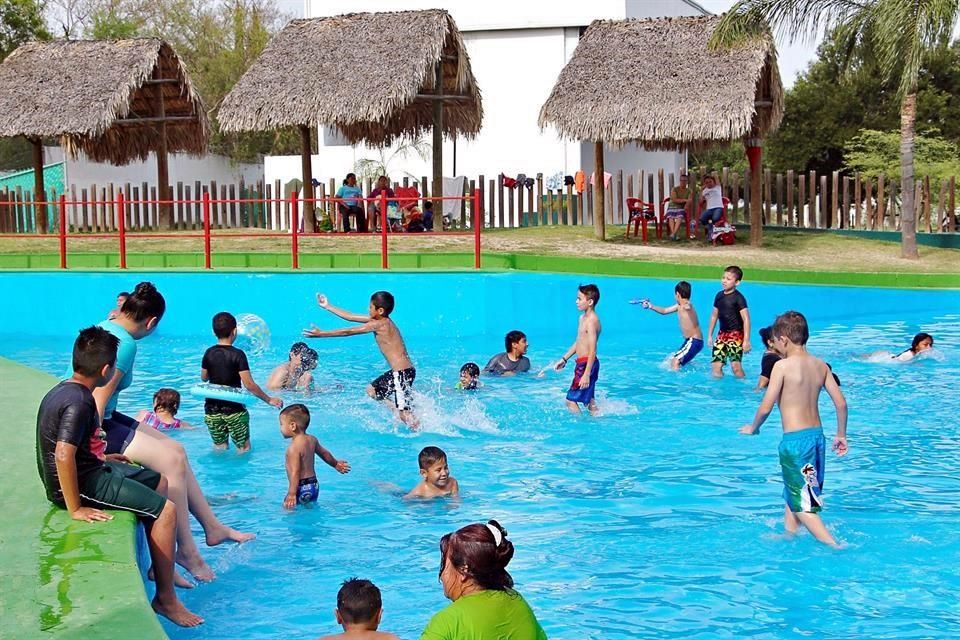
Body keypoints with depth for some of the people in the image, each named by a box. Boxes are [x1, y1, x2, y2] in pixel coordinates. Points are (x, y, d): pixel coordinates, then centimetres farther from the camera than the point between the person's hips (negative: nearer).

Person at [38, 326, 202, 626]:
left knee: (158, 481, 21)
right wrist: (75, 509, -28)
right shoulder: (79, 402, -24)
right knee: (165, 510, -13)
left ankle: (160, 565, 28)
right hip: (84, 483, -11)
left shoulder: (64, 389, 7)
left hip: (89, 470, 11)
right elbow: (63, 455, -33)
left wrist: (101, 458, 23)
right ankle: (165, 599, -7)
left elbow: (67, 446, 21)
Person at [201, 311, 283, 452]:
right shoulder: (238, 355, -14)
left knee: (219, 448, 16)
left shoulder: (209, 353, -2)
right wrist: (269, 400, -7)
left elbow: (204, 378, 11)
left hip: (212, 410, 4)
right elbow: (249, 384, -16)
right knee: (243, 448, 7)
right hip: (234, 411, -4)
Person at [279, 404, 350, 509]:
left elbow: (295, 472, -24)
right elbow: (324, 453, 23)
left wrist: (291, 494, -24)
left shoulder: (293, 448, -20)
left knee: (288, 508, -7)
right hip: (314, 484, 9)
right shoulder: (312, 440, 7)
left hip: (301, 487, -9)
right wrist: (335, 464, 41)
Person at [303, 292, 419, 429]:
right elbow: (351, 317, 19)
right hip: (398, 372, 10)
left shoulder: (378, 324, -15)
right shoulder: (381, 320, 11)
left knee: (404, 413, -9)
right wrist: (328, 307, 23)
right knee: (372, 390, 24)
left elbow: (349, 331, -12)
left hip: (402, 373, -10)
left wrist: (321, 334, -7)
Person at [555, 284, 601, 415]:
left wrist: (586, 374, -26)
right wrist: (564, 359, 26)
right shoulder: (582, 318, 12)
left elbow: (592, 350, -23)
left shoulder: (592, 320, -18)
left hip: (586, 364, -10)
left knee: (571, 400, -7)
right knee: (589, 400, 16)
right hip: (582, 364, 10)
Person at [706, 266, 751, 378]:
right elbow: (714, 315, 18)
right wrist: (709, 335, 19)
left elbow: (746, 319, -16)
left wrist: (746, 340, -21)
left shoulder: (738, 298, -12)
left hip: (736, 335, -6)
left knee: (735, 365, -15)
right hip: (722, 334, 6)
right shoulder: (719, 296, 7)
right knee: (716, 364, 1)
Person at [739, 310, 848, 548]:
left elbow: (766, 407, -14)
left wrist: (752, 428, 5)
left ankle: (834, 546, -9)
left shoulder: (782, 366, -12)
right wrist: (841, 435, 19)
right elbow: (841, 403, 6)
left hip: (795, 440, -7)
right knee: (792, 495, 25)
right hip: (817, 436, 7)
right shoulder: (820, 365, 6)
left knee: (803, 505, -1)